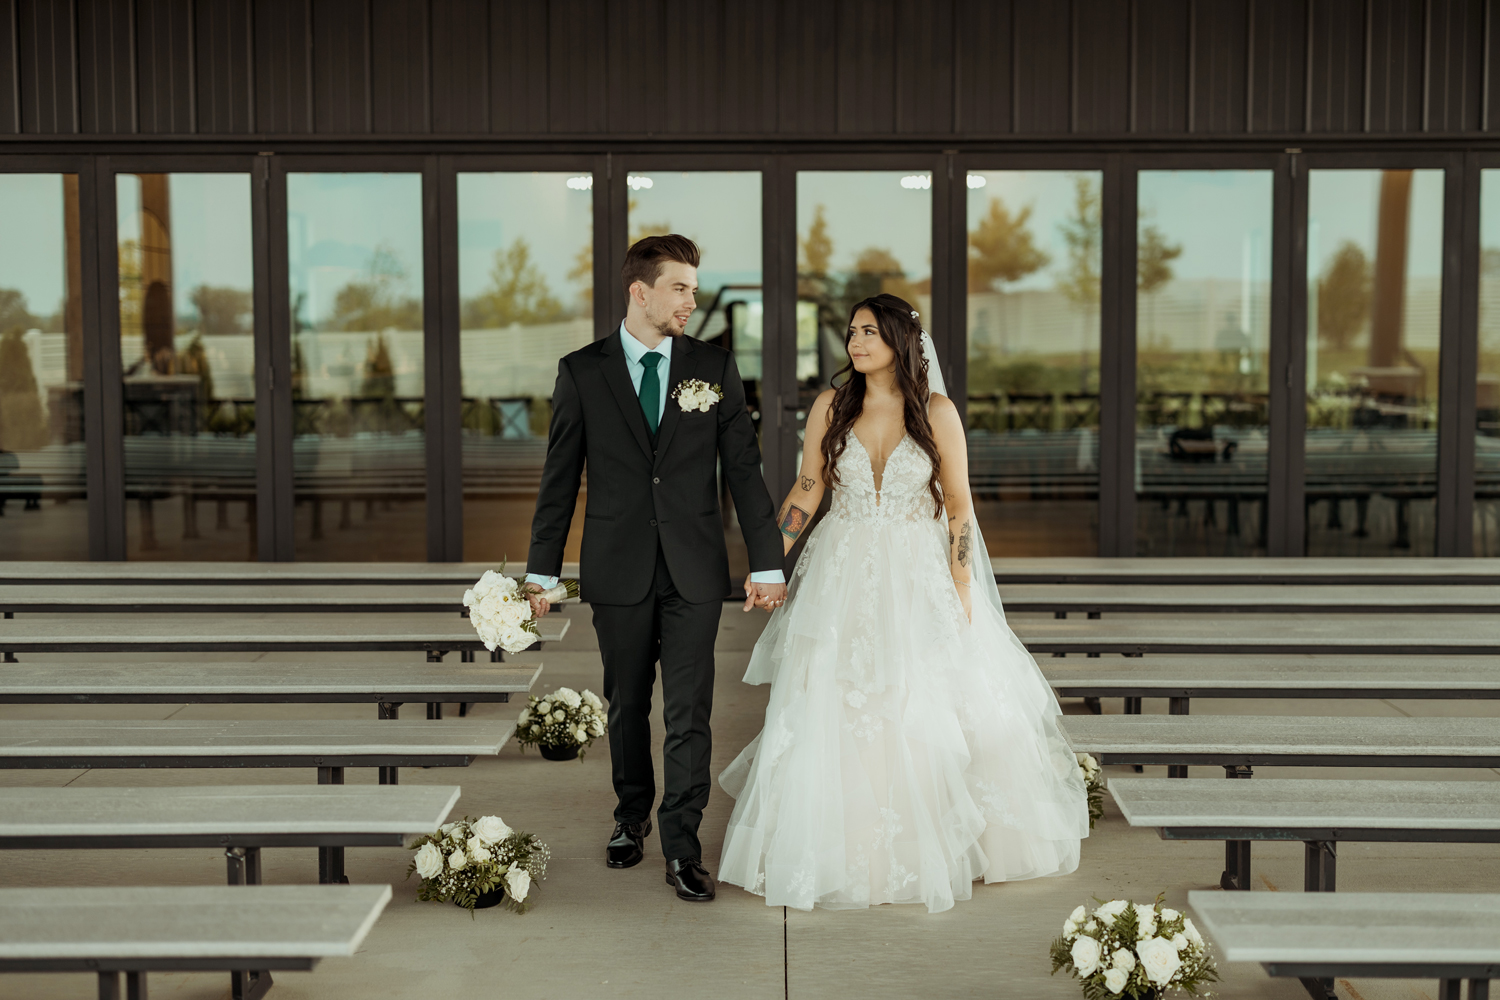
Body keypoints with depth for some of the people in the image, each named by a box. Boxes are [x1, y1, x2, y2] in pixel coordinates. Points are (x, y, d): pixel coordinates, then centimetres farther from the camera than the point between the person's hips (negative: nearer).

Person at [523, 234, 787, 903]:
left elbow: (744, 468, 3)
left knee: (689, 714, -1)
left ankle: (682, 847, 8)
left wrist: (766, 564, -1)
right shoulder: (582, 372, 1)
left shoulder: (714, 367, 3)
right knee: (627, 706, 13)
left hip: (693, 570, 0)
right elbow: (560, 478, 3)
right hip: (618, 569, 0)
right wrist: (541, 570, 2)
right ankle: (631, 819, 33)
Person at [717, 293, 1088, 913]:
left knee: (927, 714, 2)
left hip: (918, 578, -1)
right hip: (843, 577, 1)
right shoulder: (831, 407, 1)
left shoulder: (936, 412, -4)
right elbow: (807, 490, 5)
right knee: (833, 715, 0)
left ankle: (925, 845, 23)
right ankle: (844, 847, 16)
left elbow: (958, 505, -2)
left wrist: (961, 593, -6)